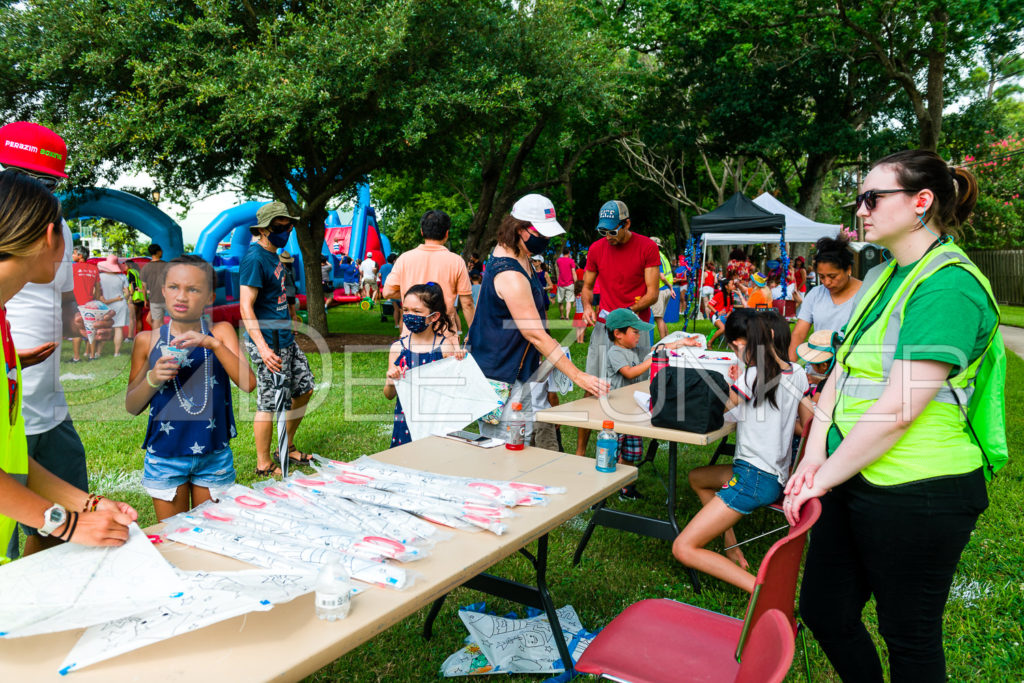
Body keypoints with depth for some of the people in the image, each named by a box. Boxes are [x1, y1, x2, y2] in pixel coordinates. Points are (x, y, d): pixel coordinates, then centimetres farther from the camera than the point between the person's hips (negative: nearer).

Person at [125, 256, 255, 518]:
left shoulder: (221, 332, -1)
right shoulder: (148, 340, 0)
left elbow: (248, 384, -14)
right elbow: (132, 406, 4)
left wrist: (213, 344, -24)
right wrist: (153, 380, -15)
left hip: (213, 455, 0)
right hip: (164, 455, 0)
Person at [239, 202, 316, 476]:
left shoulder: (273, 255, 13)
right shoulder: (254, 258, -16)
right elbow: (246, 307, -22)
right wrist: (263, 348, -30)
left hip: (286, 339, 10)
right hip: (268, 342, -10)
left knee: (304, 389, 15)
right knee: (270, 403, -2)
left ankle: (287, 448, 30)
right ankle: (264, 464, 13)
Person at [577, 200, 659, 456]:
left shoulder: (647, 247, -3)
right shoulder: (597, 248, 6)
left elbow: (652, 293, -6)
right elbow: (587, 286, 16)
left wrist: (629, 310, -23)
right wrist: (587, 307, -5)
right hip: (603, 326, 2)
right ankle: (580, 452, 10)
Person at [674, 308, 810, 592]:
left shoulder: (752, 376, -18)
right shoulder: (797, 373, 4)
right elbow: (810, 423, 17)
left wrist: (732, 384, 7)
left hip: (754, 478, -9)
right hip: (779, 475, 9)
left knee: (683, 548, -8)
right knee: (696, 477, 31)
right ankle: (731, 548, 22)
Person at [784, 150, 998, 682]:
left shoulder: (949, 285, -17)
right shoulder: (882, 277, 12)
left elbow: (898, 410, -23)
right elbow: (841, 372, 8)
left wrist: (823, 479, -16)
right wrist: (814, 457, -4)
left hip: (917, 492, -8)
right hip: (854, 478, 8)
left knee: (909, 638, 11)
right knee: (823, 610, 18)